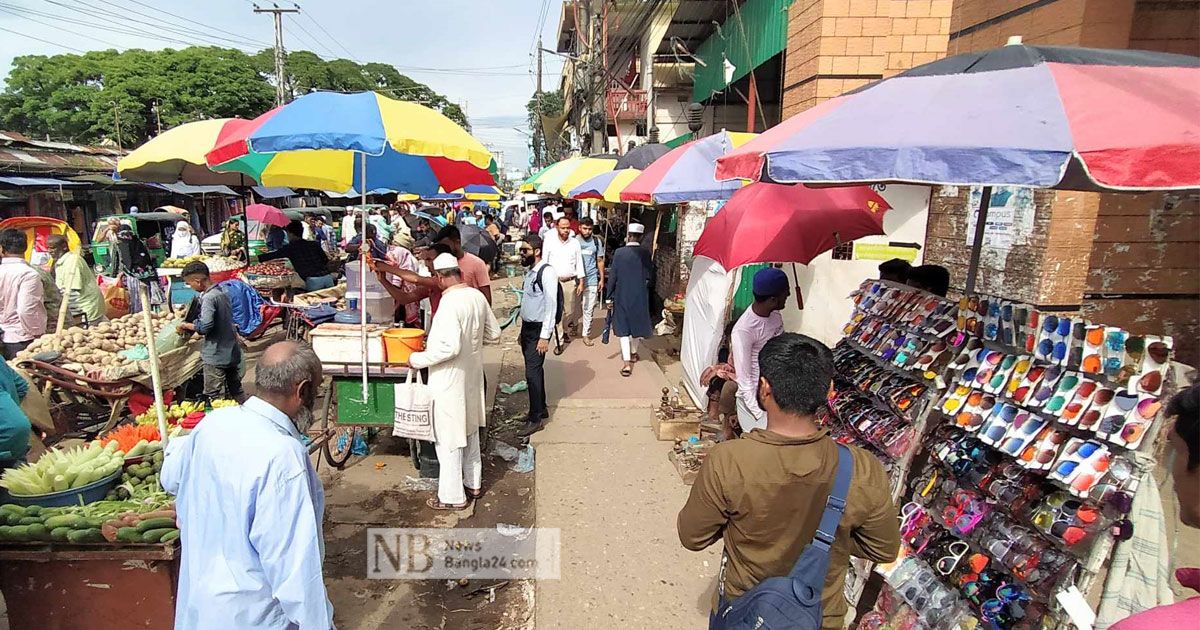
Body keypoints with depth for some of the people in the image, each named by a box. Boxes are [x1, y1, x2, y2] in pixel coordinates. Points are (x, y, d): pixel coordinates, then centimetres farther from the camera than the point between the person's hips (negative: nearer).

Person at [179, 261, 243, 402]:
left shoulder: (208, 297, -18)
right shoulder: (222, 293, 8)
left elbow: (205, 326, -26)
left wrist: (186, 326, -9)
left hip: (216, 356, -9)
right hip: (232, 353, 9)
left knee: (215, 398, -1)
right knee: (235, 391, 16)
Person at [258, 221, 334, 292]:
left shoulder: (291, 247, 6)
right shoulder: (314, 244, 17)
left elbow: (271, 255, 10)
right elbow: (326, 261, 17)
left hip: (313, 280, -4)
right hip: (327, 277, 5)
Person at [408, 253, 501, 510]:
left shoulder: (449, 303, -24)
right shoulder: (477, 296, 0)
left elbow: (450, 347, -29)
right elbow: (494, 333, 7)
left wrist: (417, 359, -17)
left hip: (450, 380, -8)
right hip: (472, 376, 8)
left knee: (449, 439, 5)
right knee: (470, 430, 21)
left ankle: (452, 496, 18)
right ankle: (473, 484, 36)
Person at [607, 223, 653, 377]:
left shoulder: (619, 252, -11)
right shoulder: (645, 254, -7)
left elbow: (612, 276, -9)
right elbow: (649, 277, -5)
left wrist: (610, 297, -1)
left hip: (622, 296, -2)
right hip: (640, 296, 2)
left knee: (623, 327, 3)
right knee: (636, 323, 21)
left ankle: (627, 362, -6)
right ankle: (633, 353, 38)